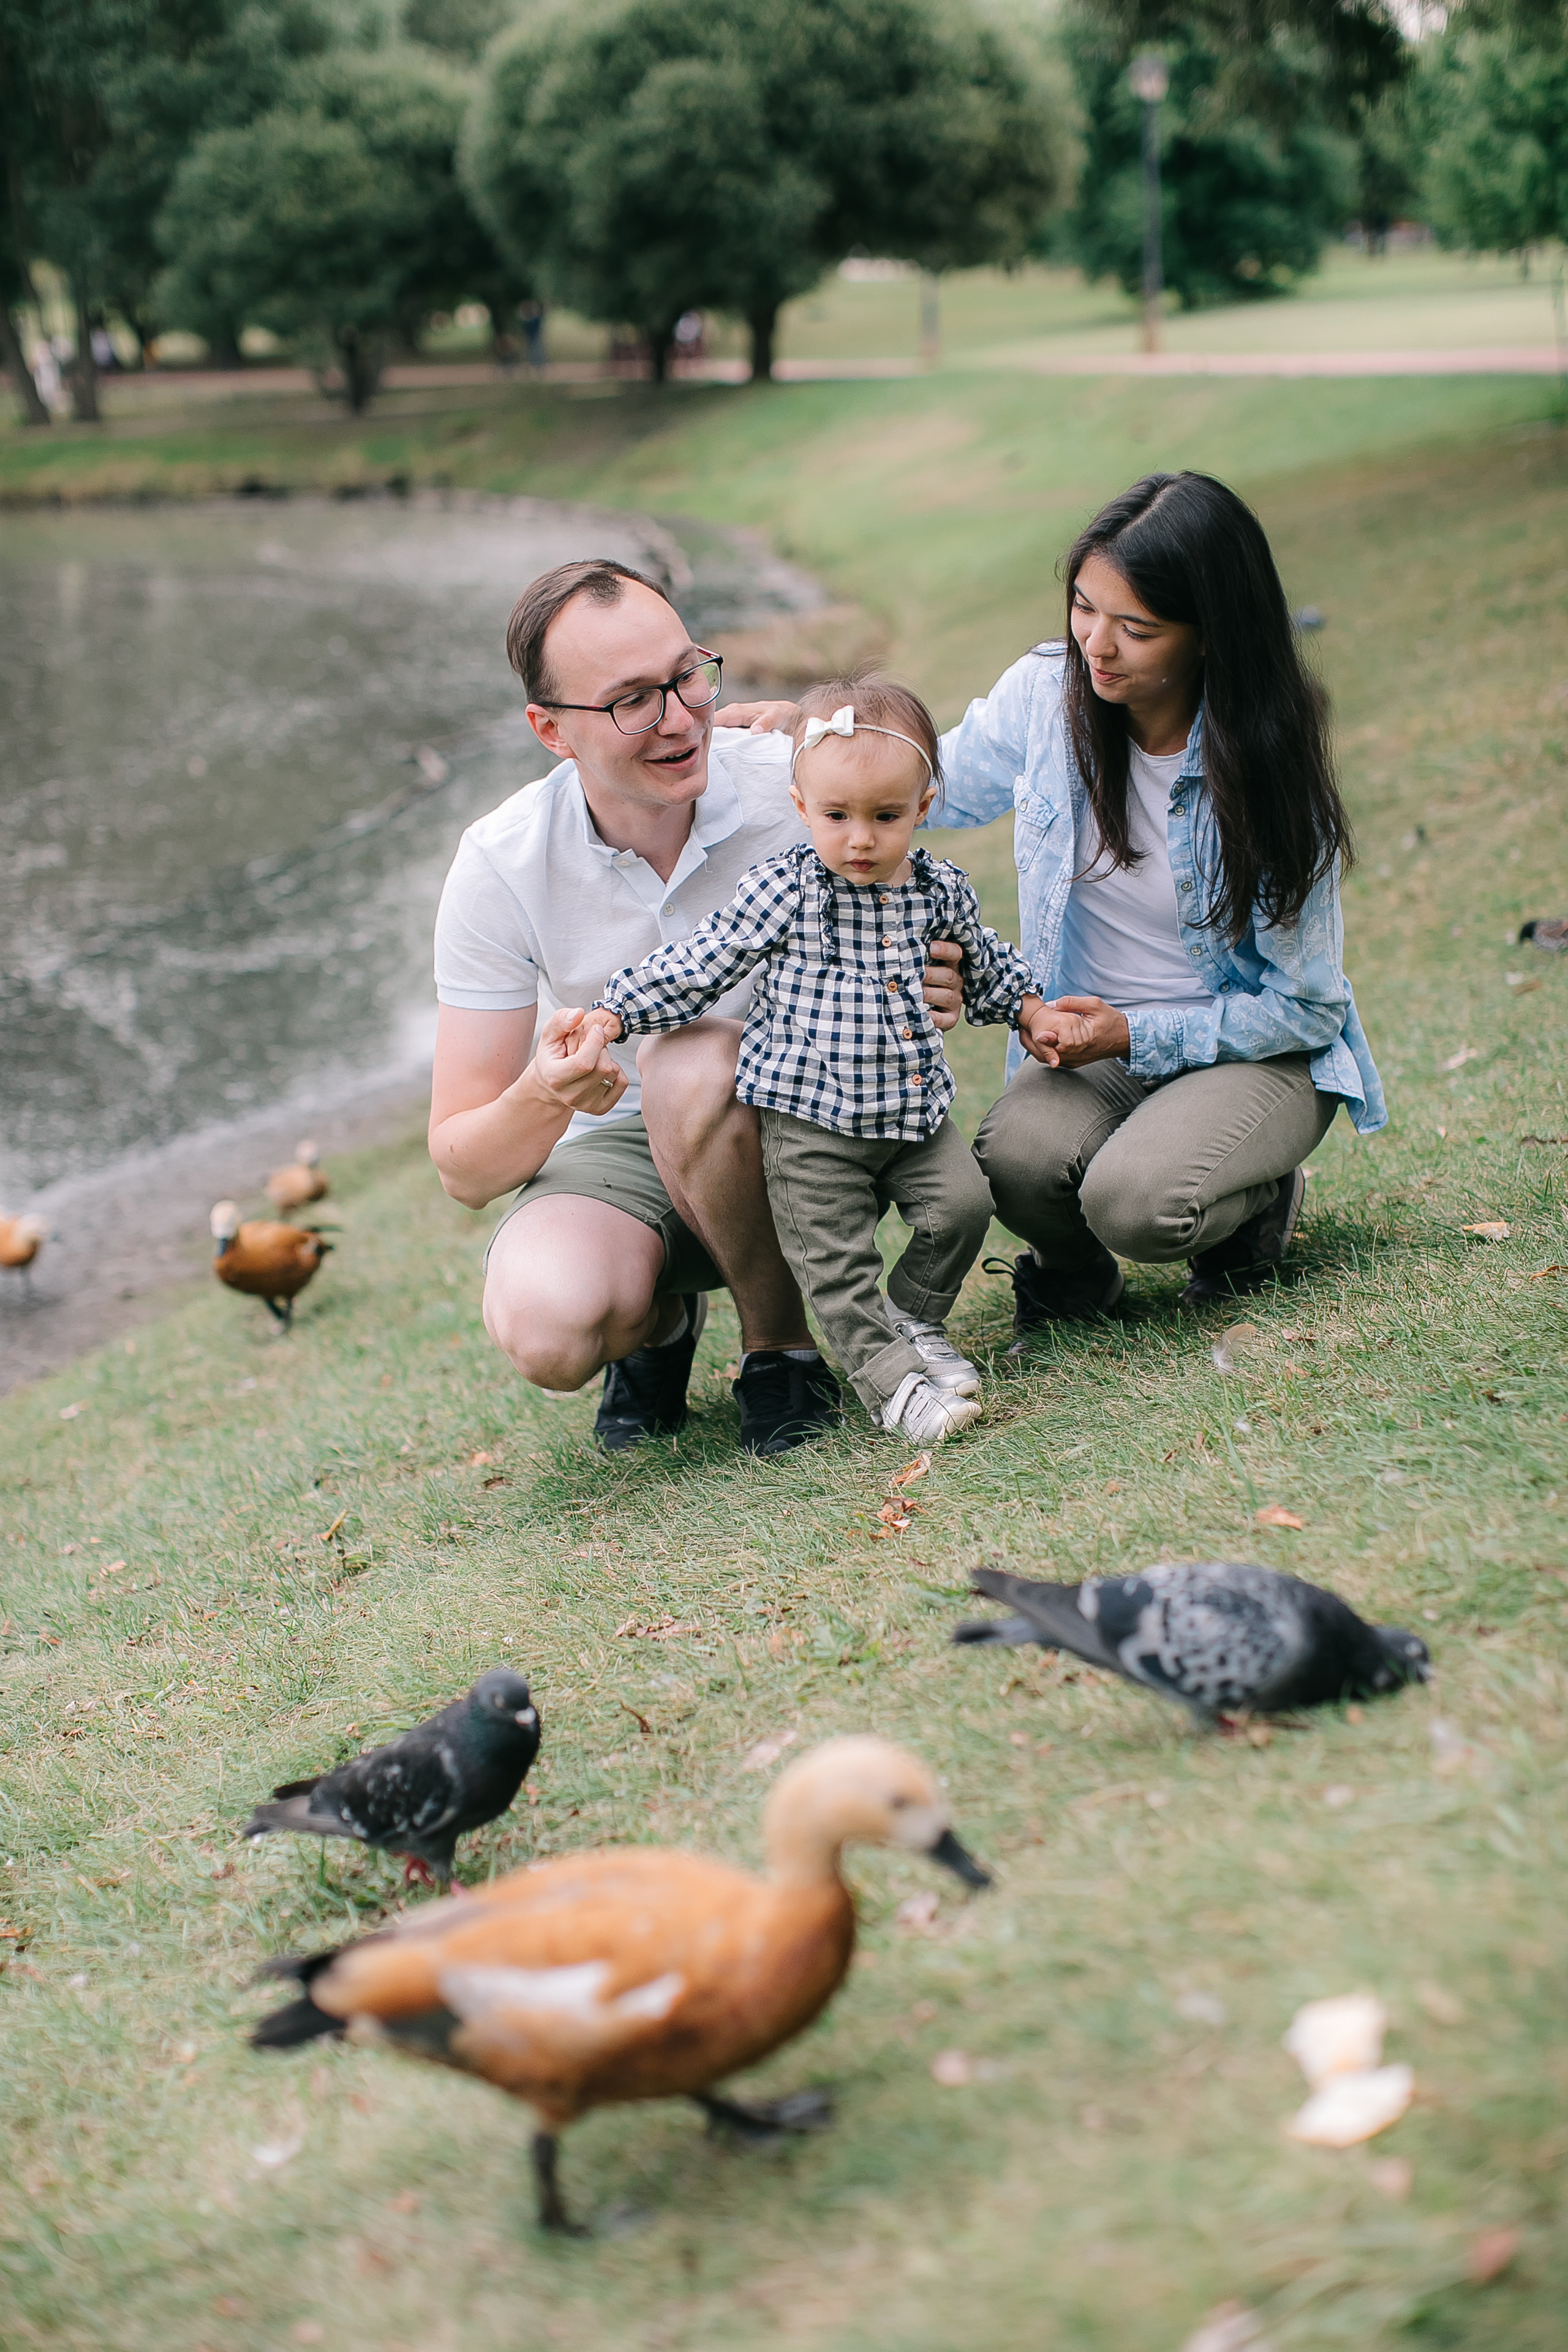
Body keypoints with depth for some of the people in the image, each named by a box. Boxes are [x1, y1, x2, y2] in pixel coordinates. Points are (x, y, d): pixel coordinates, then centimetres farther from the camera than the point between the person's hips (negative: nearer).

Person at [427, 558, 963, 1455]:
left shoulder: (799, 789, -16)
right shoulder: (500, 867, -14)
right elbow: (463, 1168, -12)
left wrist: (928, 999, -27)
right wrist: (542, 1101, -36)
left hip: (789, 1128, 0)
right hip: (613, 1154, 1)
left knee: (692, 1063, -35)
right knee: (546, 1328, -32)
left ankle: (786, 1343, -10)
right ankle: (657, 1320, 7)